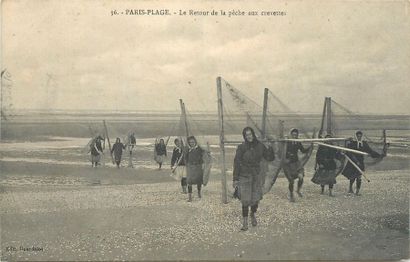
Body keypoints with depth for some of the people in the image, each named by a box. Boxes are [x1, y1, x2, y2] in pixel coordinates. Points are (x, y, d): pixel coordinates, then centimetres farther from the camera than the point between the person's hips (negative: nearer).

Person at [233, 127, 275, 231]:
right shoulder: (241, 147, -9)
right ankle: (245, 221, 9)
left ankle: (253, 215, 38)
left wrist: (270, 148, -15)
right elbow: (237, 163, -7)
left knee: (256, 199, 10)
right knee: (246, 200, -4)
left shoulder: (260, 146, 0)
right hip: (244, 176, -3)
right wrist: (235, 179, -9)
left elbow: (270, 158, 4)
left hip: (257, 175, 3)